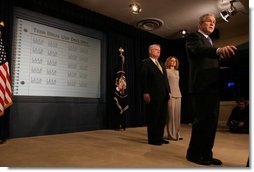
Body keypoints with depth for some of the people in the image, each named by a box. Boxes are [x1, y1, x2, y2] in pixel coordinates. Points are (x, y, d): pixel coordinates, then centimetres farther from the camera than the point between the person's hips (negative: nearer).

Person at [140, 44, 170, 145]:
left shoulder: (161, 64, 23)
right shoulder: (146, 62, 0)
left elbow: (165, 79, 21)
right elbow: (143, 79, -8)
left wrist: (168, 91, 12)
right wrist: (145, 93, -16)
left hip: (163, 95, 7)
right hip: (153, 95, -7)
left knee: (162, 117, 10)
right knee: (153, 117, 1)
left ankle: (159, 137, 22)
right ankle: (152, 139, 12)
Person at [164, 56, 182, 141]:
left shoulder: (177, 72, 20)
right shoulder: (166, 71, -1)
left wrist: (179, 93, 14)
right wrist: (167, 93, -13)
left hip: (178, 95, 7)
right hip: (170, 95, -7)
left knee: (177, 115, 7)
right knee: (171, 115, -5)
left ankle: (176, 134, 16)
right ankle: (171, 135, 4)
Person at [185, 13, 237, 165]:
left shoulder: (209, 41, 27)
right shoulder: (194, 37, 0)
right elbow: (199, 49, -24)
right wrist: (218, 50, -41)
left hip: (213, 86, 9)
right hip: (202, 86, -9)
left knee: (212, 121, 9)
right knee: (202, 120, -6)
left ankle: (206, 154, 19)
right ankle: (194, 154, 7)